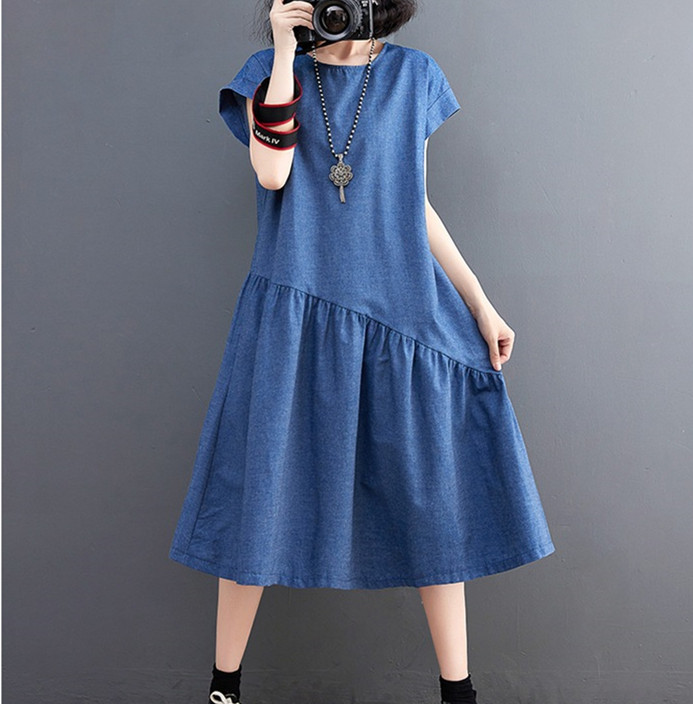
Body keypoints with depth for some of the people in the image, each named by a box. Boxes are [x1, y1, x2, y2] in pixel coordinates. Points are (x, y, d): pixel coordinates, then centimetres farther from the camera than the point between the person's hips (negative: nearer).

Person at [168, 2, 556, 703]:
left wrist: (481, 305, 9)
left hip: (399, 312, 2)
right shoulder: (270, 69, 8)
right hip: (294, 316, -1)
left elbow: (414, 203, 12)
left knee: (432, 491, 4)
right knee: (261, 489, 3)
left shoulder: (413, 75, 11)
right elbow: (271, 172, -11)